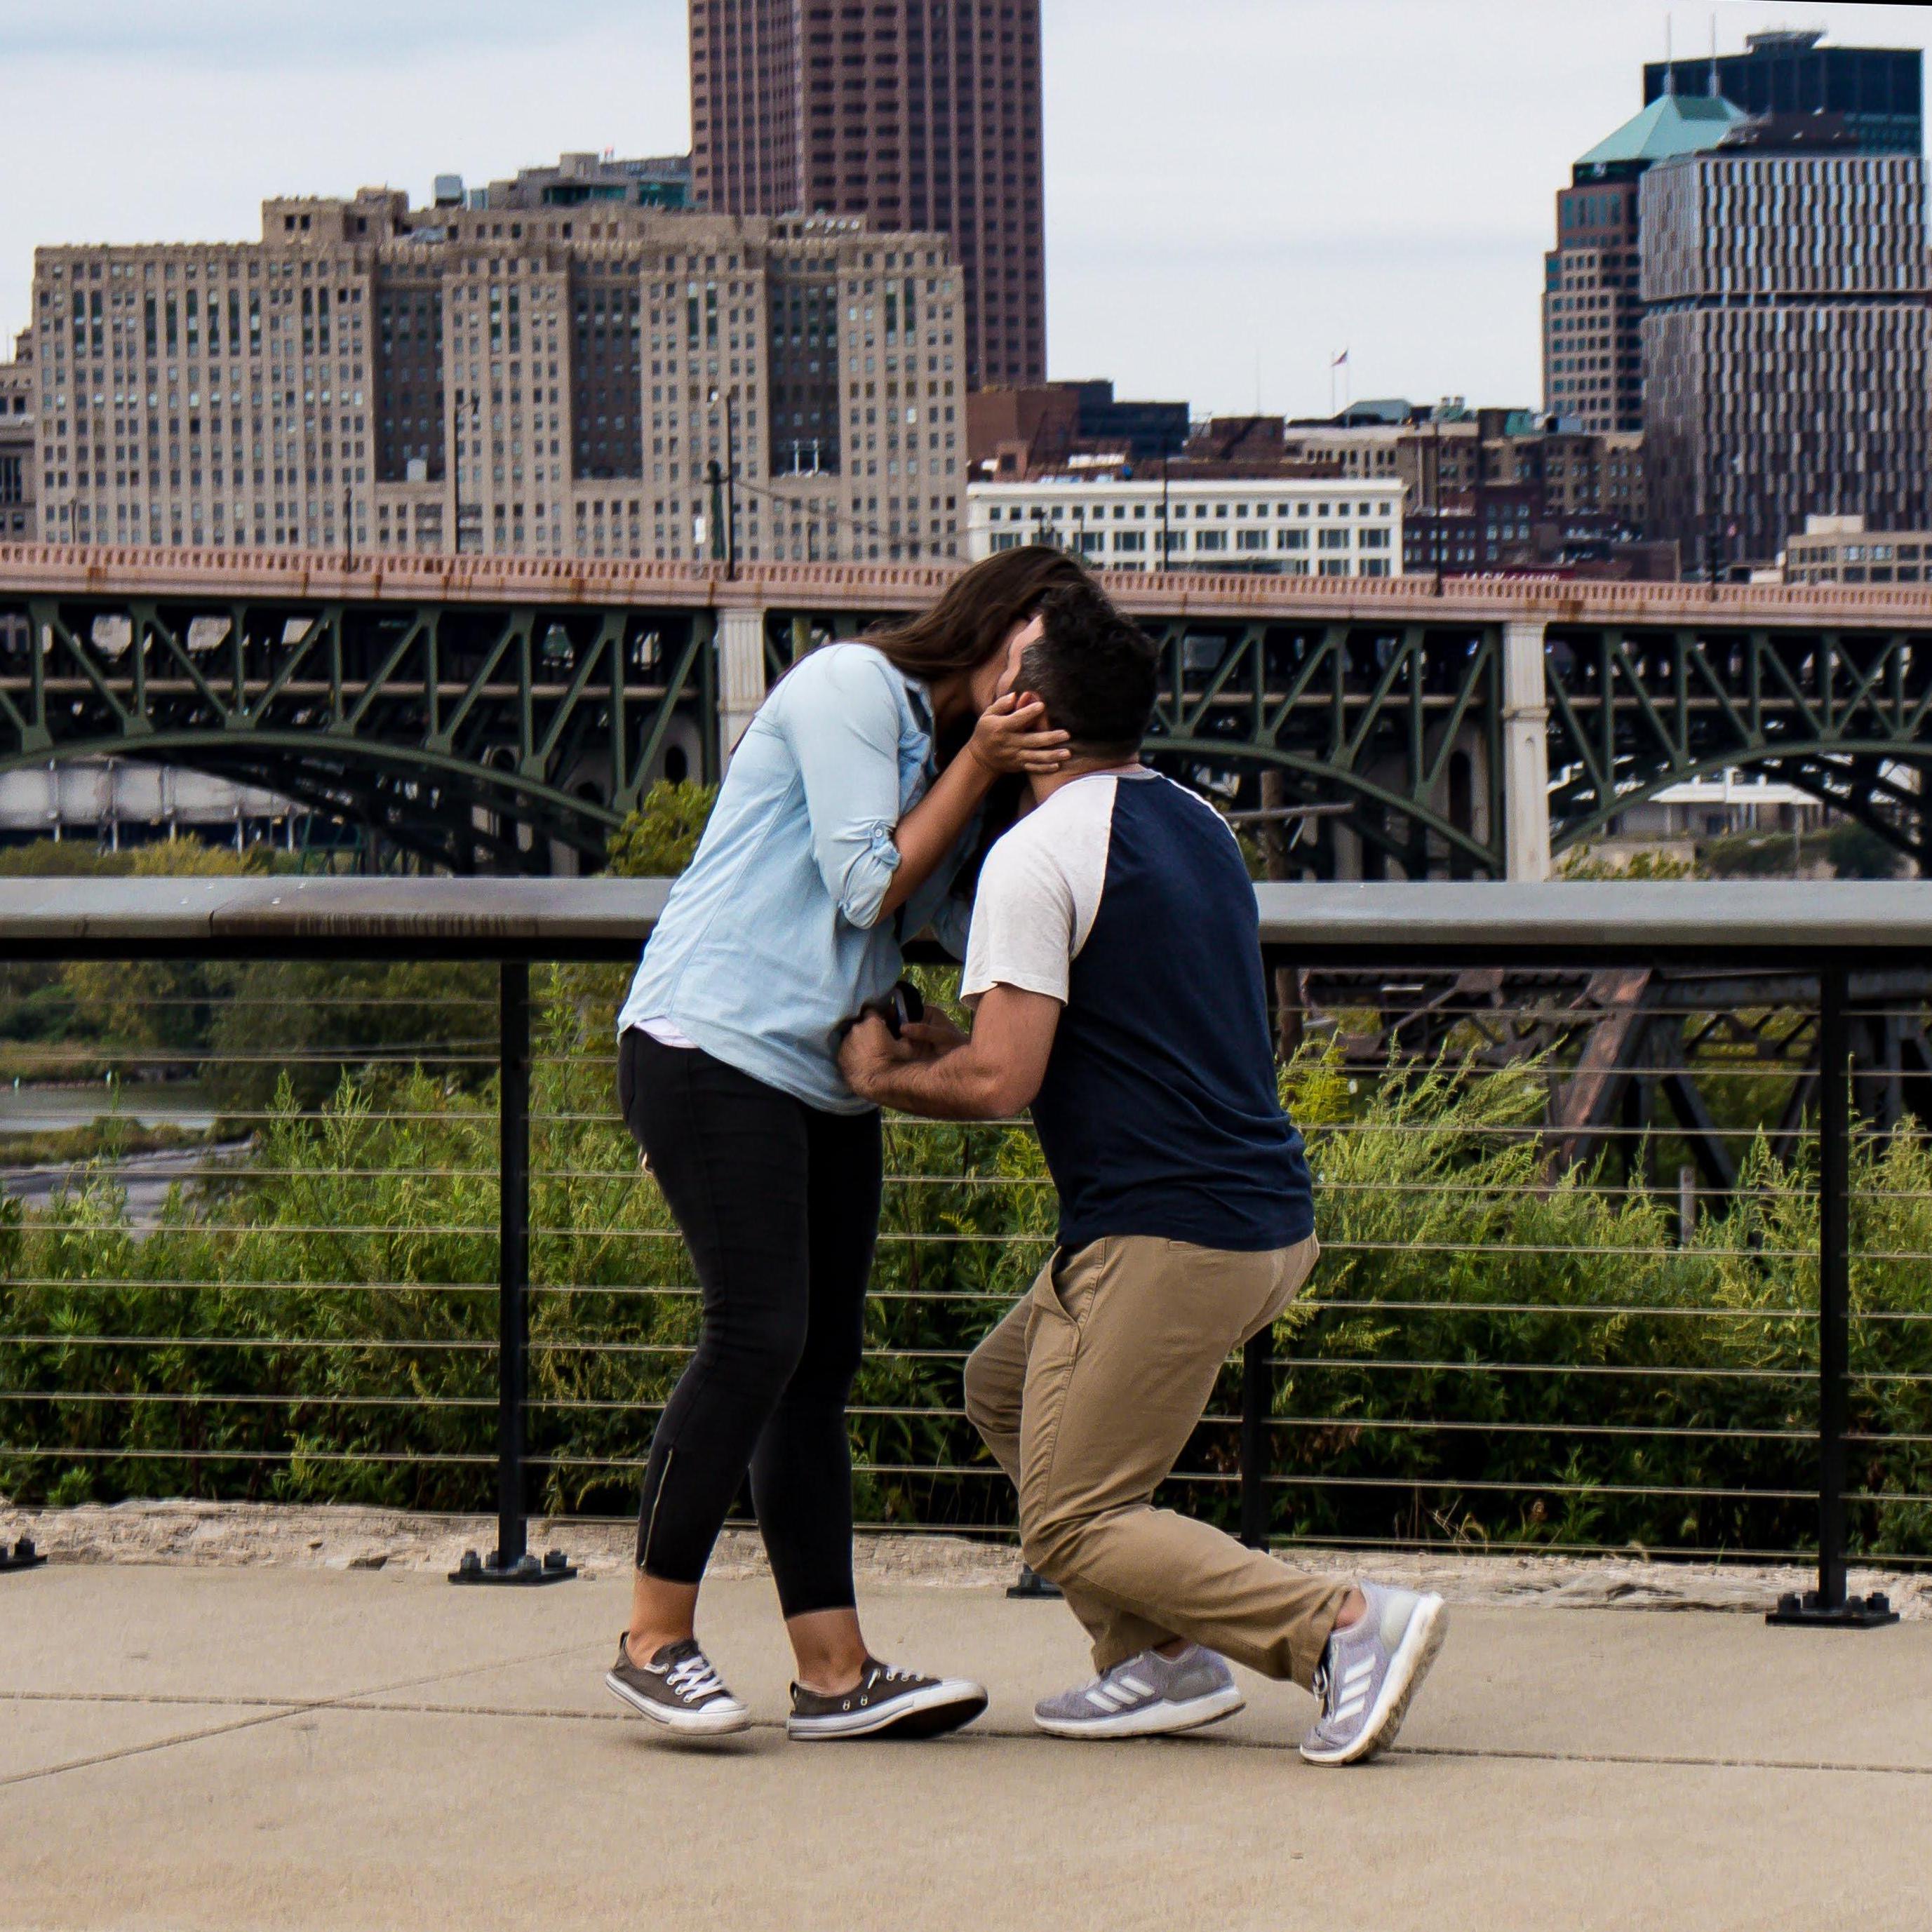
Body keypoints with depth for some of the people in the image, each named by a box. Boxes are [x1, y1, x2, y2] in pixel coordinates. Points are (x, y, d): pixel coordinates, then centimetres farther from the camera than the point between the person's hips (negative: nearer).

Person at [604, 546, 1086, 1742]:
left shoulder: (954, 747, 21)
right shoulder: (852, 688, -5)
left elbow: (969, 925, 8)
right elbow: (867, 886, -11)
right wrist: (978, 770, -7)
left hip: (823, 1076, 10)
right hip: (714, 1046, -9)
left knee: (821, 1363, 3)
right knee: (759, 1336, -15)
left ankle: (836, 1673, 0)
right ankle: (657, 1640, -7)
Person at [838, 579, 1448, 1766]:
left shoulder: (1038, 858, -13)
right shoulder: (1200, 827, 15)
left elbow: (1000, 1082, -18)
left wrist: (885, 1078, 1)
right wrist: (954, 1050, 25)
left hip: (1165, 1238, -9)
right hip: (1273, 1221, 9)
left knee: (1073, 1524, -2)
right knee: (1008, 1389, 23)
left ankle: (1346, 1626, -18)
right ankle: (1161, 1659, 13)